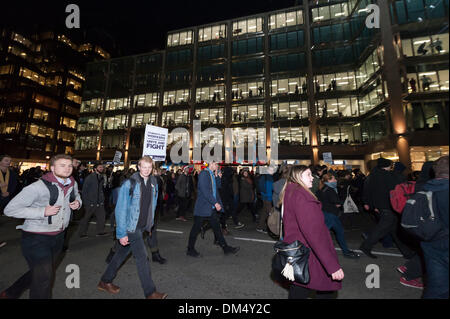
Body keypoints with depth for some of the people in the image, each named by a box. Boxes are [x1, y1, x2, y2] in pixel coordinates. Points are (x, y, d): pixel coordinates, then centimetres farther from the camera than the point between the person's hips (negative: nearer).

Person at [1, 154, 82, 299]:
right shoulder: (38, 187, -22)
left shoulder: (73, 184, -2)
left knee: (48, 272, 24)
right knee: (43, 277, 3)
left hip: (58, 236, 7)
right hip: (36, 238, -7)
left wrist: (78, 203, -5)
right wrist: (43, 211, -27)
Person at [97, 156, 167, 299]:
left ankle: (105, 282, 42)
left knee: (122, 253, 20)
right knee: (142, 257, 0)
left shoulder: (153, 183, 3)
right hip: (131, 227, -6)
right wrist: (121, 233, -16)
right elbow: (121, 210, -15)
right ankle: (150, 293, 15)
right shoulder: (129, 184, -16)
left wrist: (150, 224, 14)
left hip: (142, 226, 6)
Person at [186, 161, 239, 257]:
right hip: (203, 207, -8)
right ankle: (190, 250, 23)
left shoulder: (212, 174, 12)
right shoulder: (204, 173, -17)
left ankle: (226, 248, 21)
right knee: (196, 228, 6)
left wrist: (216, 174, 3)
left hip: (212, 207, 9)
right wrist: (215, 203, -22)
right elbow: (205, 191, -23)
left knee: (216, 227, 13)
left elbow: (218, 185, 14)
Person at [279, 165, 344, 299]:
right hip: (307, 256, -9)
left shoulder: (289, 193, 10)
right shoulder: (301, 195, -22)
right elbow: (313, 232, -29)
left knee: (299, 289, 23)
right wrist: (332, 265, -27)